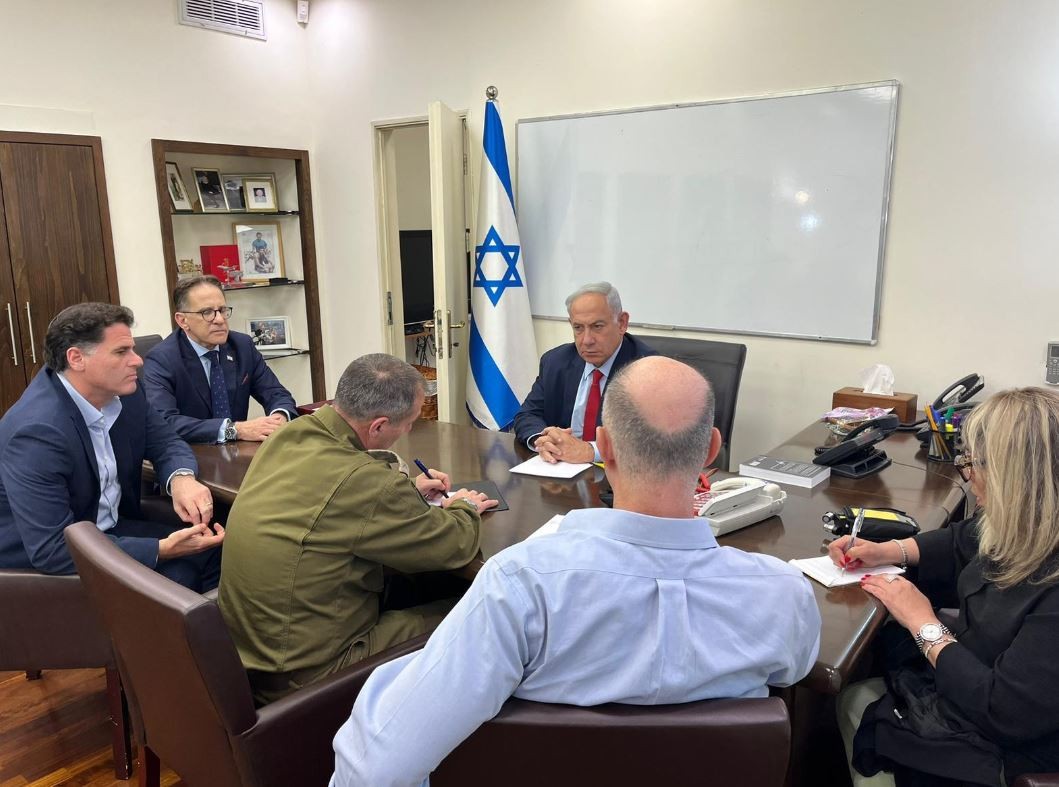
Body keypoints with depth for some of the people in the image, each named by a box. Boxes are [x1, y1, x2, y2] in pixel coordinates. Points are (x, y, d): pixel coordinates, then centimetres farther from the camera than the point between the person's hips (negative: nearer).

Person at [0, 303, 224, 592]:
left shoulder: (122, 391, -7)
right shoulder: (36, 431, -28)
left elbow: (165, 442, 6)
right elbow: (51, 549, -29)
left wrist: (182, 478, -19)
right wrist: (162, 549, -33)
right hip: (42, 563, -7)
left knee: (212, 549, -9)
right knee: (176, 576, -24)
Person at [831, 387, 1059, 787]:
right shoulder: (1027, 531, -8)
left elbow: (1004, 713, -32)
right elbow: (961, 542, 14)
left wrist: (924, 623, -21)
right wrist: (884, 551, 2)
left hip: (1002, 749, -7)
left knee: (859, 704, 1)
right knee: (853, 694, 10)